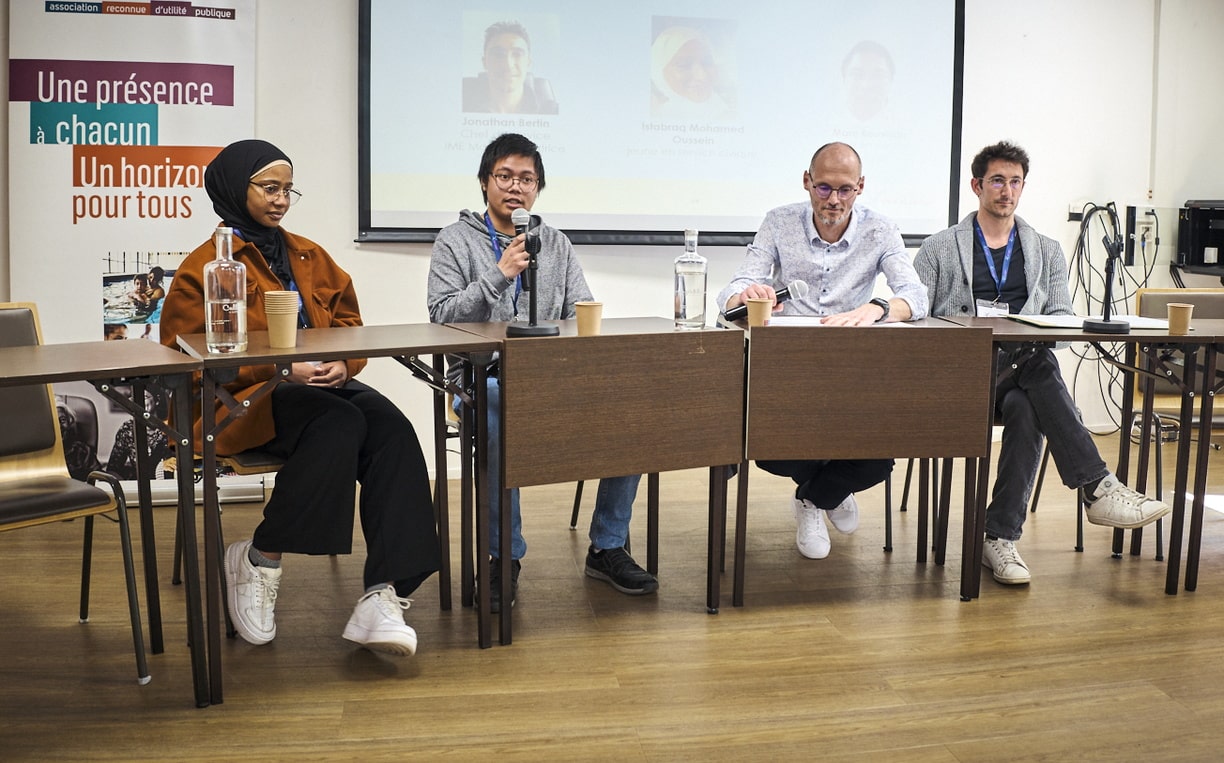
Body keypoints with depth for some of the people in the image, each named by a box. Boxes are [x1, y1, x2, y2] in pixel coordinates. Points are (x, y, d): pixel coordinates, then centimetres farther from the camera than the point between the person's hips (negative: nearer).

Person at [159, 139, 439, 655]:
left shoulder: (311, 258, 22)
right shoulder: (204, 268, 4)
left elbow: (349, 325, 19)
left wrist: (341, 365, -6)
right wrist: (283, 370, -16)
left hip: (324, 385, 5)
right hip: (240, 401, -5)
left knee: (392, 429, -27)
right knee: (341, 423, -35)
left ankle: (384, 596, -36)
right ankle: (258, 561, -18)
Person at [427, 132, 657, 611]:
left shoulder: (556, 244, 20)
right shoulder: (455, 241, 8)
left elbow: (582, 312, 13)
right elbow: (442, 316, -4)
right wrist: (498, 275, -14)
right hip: (482, 373, -4)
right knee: (500, 408, -39)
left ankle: (608, 548, -8)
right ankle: (504, 556, -22)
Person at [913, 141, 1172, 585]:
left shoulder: (1046, 252, 22)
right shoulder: (940, 249, 14)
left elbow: (1061, 317, 13)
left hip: (1019, 377, 3)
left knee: (1025, 407, -36)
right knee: (1038, 364, -34)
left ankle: (1001, 537, -33)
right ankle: (1098, 487, -40)